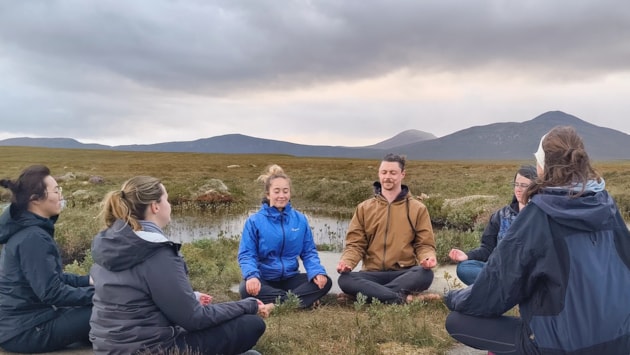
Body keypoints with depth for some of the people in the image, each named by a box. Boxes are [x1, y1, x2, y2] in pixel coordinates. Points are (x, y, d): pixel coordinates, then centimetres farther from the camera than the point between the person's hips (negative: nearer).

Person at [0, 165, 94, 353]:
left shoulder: (27, 228, 8)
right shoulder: (33, 237, -23)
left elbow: (50, 277, 15)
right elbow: (52, 293, -25)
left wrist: (88, 280, 5)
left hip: (21, 319, 10)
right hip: (25, 331, -10)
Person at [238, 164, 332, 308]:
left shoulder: (300, 219, 3)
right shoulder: (254, 221, -6)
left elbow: (309, 252, 3)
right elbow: (246, 254, -9)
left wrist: (317, 272, -17)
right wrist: (251, 275, -30)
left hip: (290, 278, 3)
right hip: (265, 280, -3)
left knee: (325, 282, -18)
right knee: (247, 289, -34)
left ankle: (274, 306, -23)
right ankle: (298, 300, -21)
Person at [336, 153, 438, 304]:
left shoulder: (418, 208, 6)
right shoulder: (364, 208, 9)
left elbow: (424, 245, 5)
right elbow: (355, 244, 6)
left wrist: (428, 258, -19)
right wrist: (346, 261, -15)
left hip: (404, 273, 0)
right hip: (373, 273, 0)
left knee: (425, 275, -34)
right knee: (345, 279, -28)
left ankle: (364, 293, -27)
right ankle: (403, 298, -28)